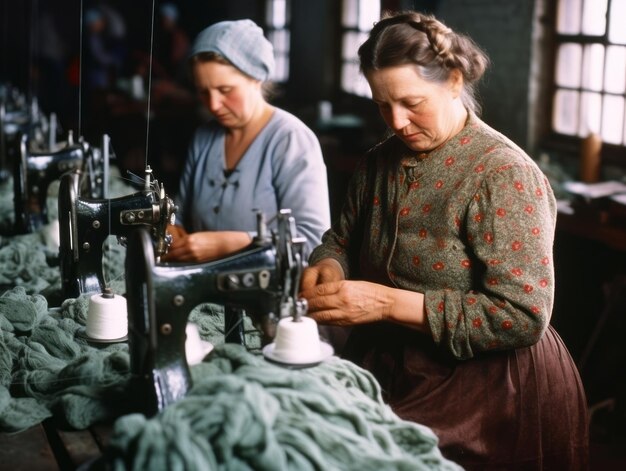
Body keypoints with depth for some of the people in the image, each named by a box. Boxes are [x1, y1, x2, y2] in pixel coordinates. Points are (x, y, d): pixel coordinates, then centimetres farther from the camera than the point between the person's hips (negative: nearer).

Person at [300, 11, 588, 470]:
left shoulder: (505, 175, -17)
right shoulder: (381, 162, 5)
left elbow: (524, 317, -23)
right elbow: (343, 239, 19)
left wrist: (389, 303, -25)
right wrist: (329, 268, -7)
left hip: (489, 393, -6)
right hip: (387, 370, 7)